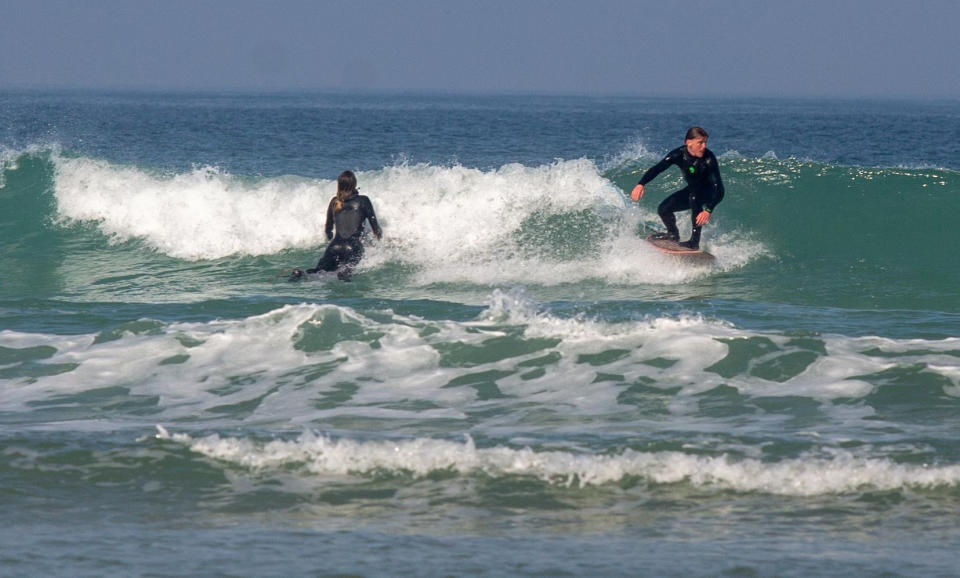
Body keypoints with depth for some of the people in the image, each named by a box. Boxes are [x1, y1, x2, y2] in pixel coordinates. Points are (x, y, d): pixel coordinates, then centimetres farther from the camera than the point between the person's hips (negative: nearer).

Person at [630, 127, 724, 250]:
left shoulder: (709, 159, -32)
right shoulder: (680, 154, -21)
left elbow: (717, 186, -36)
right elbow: (657, 168, -23)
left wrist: (708, 210, -50)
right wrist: (641, 184, -41)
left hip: (712, 193, -5)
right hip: (693, 190, 5)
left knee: (694, 196, -37)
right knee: (663, 209, -4)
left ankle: (695, 241, -30)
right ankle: (673, 234, 28)